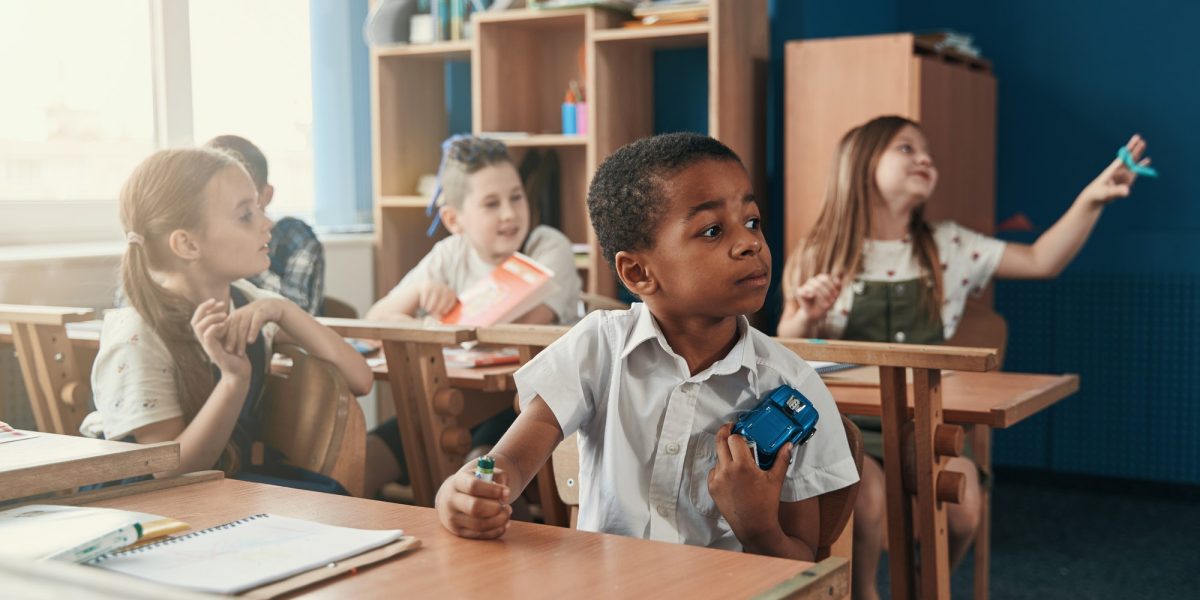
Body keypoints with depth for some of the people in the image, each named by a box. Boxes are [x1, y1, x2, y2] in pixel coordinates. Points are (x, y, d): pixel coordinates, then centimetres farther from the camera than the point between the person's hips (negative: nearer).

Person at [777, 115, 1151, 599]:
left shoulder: (947, 246, 6)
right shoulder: (822, 253, -2)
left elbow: (1041, 262, 2)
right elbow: (787, 349, 0)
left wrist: (1090, 200, -10)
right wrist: (807, 316, -22)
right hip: (845, 421, -3)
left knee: (963, 501, -21)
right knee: (867, 496, -30)